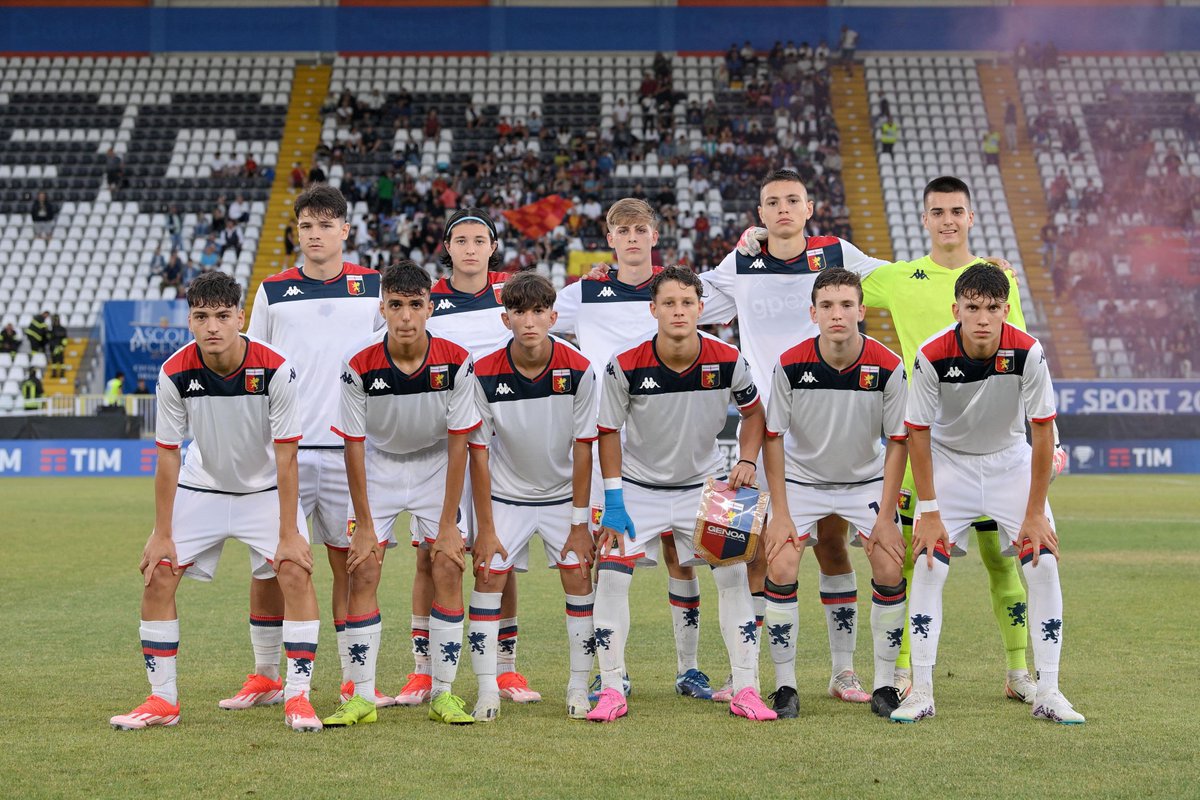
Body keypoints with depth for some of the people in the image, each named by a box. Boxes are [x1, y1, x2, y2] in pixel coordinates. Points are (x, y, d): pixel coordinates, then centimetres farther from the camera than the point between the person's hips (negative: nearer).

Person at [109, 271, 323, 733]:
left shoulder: (275, 369, -25)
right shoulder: (175, 373, -20)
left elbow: (285, 457, -21)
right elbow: (168, 457, -11)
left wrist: (289, 534, -22)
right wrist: (162, 535, -11)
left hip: (266, 488, -2)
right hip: (201, 486, 2)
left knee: (296, 571, -19)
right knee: (157, 574, -8)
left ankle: (297, 697, -9)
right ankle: (163, 700, 4)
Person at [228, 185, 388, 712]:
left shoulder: (374, 288, 7)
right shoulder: (273, 291, 7)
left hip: (350, 450, 0)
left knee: (350, 562, 3)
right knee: (269, 563, 0)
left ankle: (355, 680, 10)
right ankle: (264, 677, 12)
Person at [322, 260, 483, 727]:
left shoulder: (456, 363, -22)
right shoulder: (359, 365, -22)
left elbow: (458, 444, -15)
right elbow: (353, 444, -14)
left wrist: (448, 524, -15)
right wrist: (364, 524, -14)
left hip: (437, 465, 0)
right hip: (378, 465, 0)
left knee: (448, 569, -10)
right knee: (363, 570, -10)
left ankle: (443, 693, -1)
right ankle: (362, 697, -4)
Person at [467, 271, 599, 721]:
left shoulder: (578, 370, -17)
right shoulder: (485, 374, -17)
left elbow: (583, 448, -11)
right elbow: (479, 452, -10)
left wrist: (579, 524, -11)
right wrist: (485, 527, -11)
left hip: (563, 494, 0)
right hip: (505, 494, 0)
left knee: (578, 576, -8)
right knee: (488, 576, -10)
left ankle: (579, 688, 3)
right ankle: (487, 691, -3)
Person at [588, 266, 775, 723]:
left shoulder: (727, 361, -15)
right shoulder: (626, 367, -19)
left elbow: (753, 411, 5)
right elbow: (608, 431, -7)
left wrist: (747, 462, -10)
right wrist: (613, 502, -11)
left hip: (704, 484, 1)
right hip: (639, 485, -1)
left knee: (734, 575, -7)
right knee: (611, 577, -12)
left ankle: (745, 690, 4)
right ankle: (611, 692, -1)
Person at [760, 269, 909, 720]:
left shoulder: (888, 367, -19)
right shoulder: (790, 365, -19)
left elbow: (897, 441, -9)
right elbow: (772, 437, -10)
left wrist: (886, 516, -12)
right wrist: (780, 513, -13)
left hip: (867, 480, 0)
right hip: (801, 478, 0)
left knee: (889, 571, -14)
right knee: (780, 569, -15)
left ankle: (884, 685, 1)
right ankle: (785, 687, -3)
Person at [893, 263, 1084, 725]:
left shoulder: (1026, 352, -24)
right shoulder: (932, 356, -25)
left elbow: (1043, 431, -16)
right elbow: (918, 433, -15)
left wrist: (1035, 513, -15)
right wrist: (929, 512, -16)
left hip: (1011, 459, 1)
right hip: (948, 459, -1)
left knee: (1043, 563, -11)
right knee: (928, 564, -14)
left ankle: (1047, 693, -3)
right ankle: (921, 692, -6)